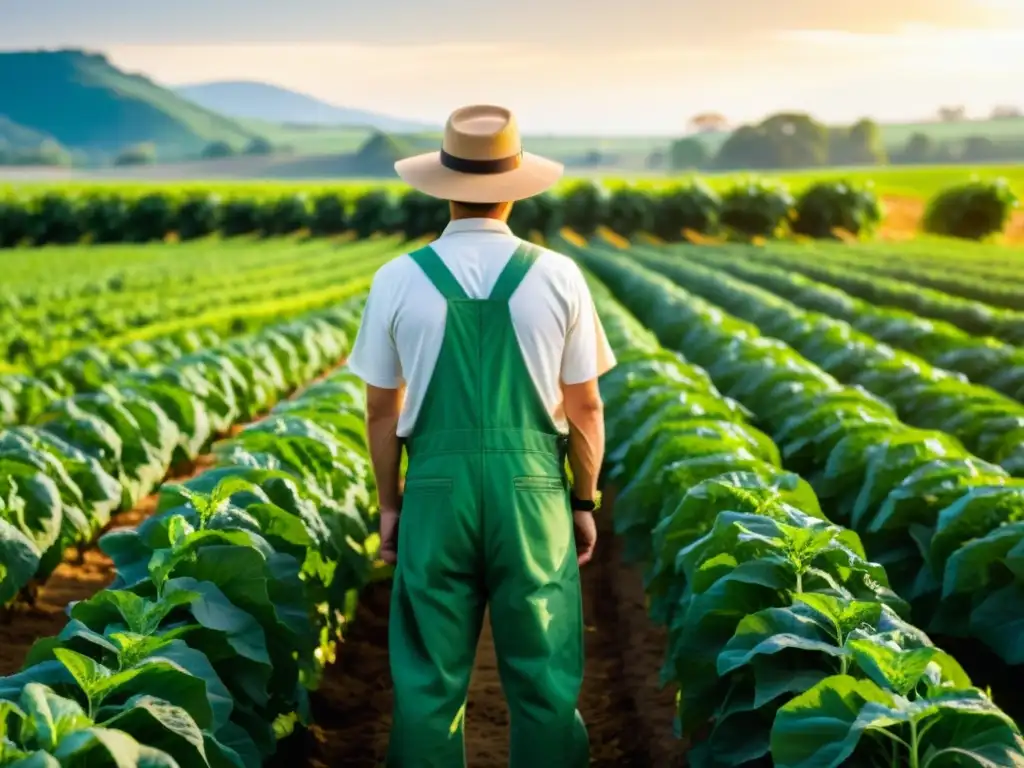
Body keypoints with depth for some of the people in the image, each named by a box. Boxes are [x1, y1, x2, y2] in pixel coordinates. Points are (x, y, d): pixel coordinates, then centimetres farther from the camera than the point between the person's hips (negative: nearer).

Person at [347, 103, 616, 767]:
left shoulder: (398, 280, -4)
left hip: (437, 486, 1)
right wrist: (586, 502, 10)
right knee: (544, 675, 9)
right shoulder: (558, 276, -5)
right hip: (532, 487, 0)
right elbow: (585, 407, -1)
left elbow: (382, 410, 1)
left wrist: (389, 505, 12)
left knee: (430, 676, 9)